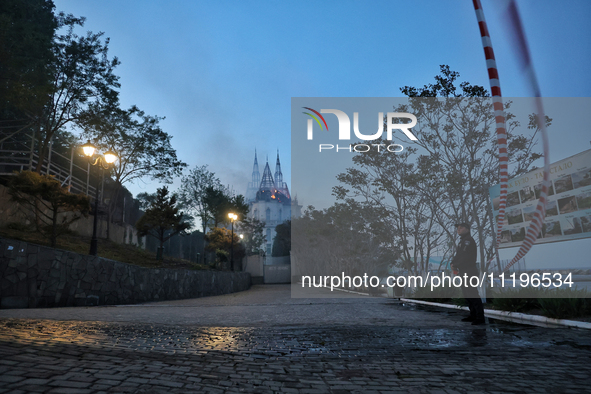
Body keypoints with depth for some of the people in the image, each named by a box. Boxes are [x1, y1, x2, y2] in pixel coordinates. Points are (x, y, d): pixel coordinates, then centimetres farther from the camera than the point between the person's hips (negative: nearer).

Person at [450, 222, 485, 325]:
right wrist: (453, 263, 1)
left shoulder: (468, 240, -11)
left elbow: (465, 256, -19)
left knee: (472, 294, -11)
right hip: (464, 271, 10)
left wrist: (456, 265, -10)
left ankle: (480, 317, -8)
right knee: (467, 294, 14)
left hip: (469, 271, -10)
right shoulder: (462, 241, 20)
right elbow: (458, 255, 18)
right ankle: (473, 315, 22)